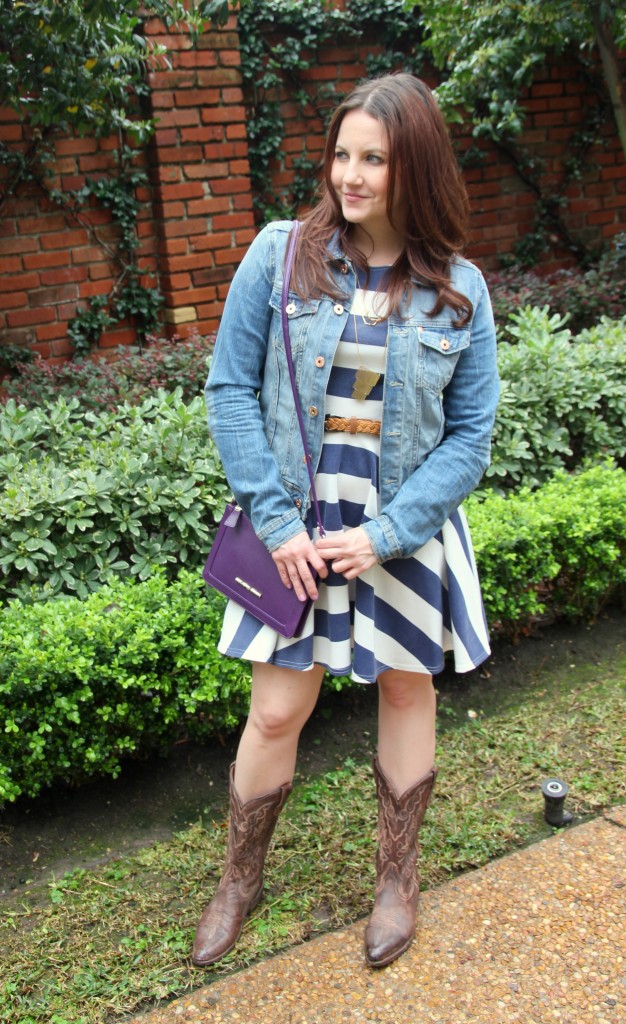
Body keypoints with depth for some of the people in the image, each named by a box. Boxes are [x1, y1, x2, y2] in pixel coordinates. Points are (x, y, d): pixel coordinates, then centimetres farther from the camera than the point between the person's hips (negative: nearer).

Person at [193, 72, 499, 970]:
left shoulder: (459, 291, -4)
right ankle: (241, 880, 32)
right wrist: (276, 522, -11)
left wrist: (383, 534, -14)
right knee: (276, 711, 6)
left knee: (407, 694, 15)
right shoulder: (279, 256, -6)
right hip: (295, 530, -1)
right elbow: (231, 390, -5)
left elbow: (469, 436, -3)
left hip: (405, 534, 1)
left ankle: (398, 876, 39)